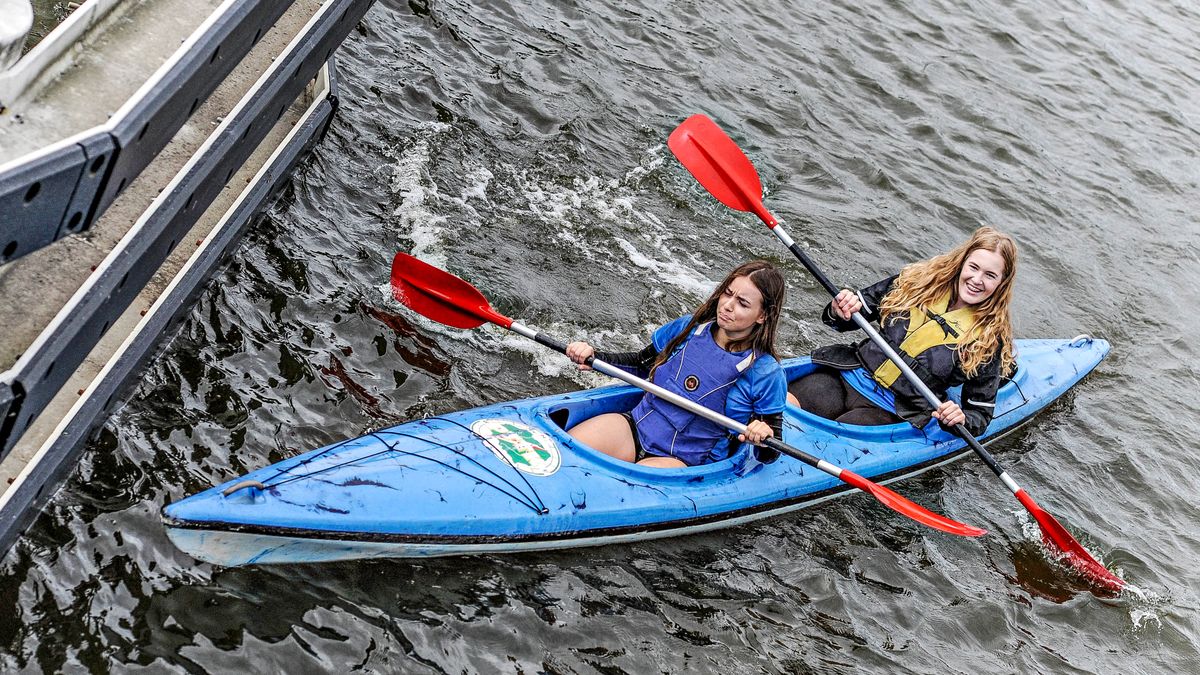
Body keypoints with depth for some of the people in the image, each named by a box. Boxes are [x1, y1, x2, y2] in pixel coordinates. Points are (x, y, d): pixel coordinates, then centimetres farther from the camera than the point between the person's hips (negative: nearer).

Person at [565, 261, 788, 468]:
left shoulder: (766, 374, -9)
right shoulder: (689, 327, 3)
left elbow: (769, 455, -3)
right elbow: (642, 363, 19)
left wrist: (763, 436, -27)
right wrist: (594, 357, 3)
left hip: (684, 462, -4)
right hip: (634, 427, 4)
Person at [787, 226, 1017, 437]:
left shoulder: (989, 340, -3)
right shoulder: (917, 281, 4)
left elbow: (980, 413, 2)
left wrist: (960, 419, -21)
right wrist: (839, 313, -13)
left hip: (890, 413, -3)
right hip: (848, 376, 3)